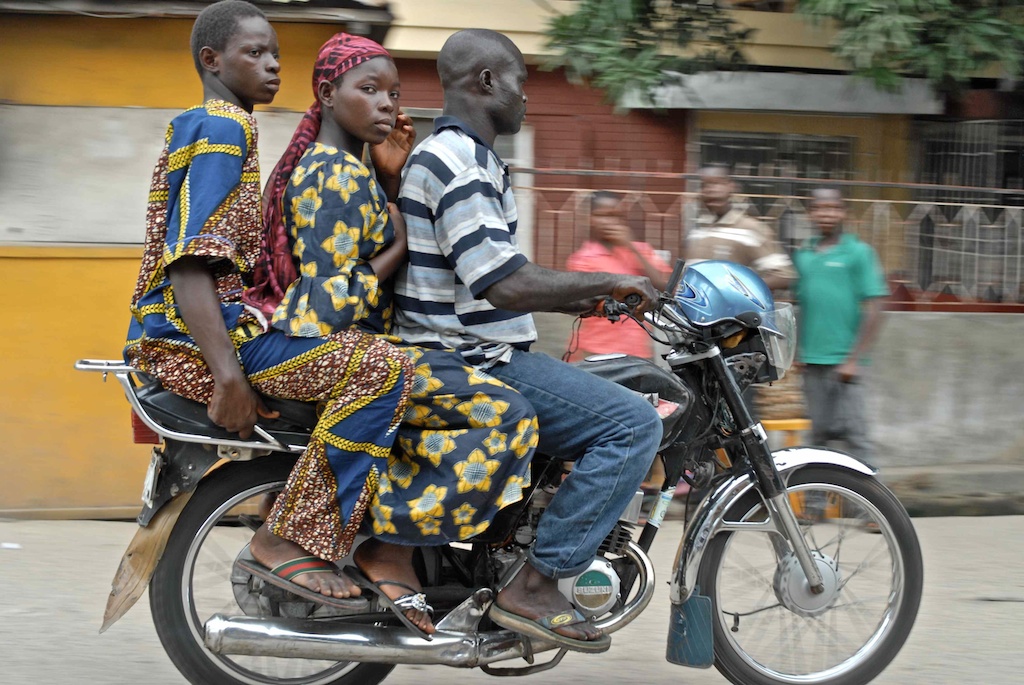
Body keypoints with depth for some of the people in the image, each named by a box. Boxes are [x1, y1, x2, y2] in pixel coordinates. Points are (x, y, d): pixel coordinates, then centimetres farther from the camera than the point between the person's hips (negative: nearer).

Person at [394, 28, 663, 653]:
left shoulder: (455, 153, 19)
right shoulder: (461, 162, -17)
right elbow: (507, 284, -26)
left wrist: (578, 301, 17)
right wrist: (609, 283, -15)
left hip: (475, 357, 11)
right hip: (475, 365, -11)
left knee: (622, 413, 25)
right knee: (634, 422, -19)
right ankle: (533, 586, -18)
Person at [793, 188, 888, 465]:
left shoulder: (859, 252, -4)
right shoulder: (803, 255, 12)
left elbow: (873, 311, -7)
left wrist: (853, 359, -12)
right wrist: (798, 354, 13)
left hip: (844, 362, -5)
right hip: (812, 361, 5)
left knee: (853, 430, -8)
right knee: (819, 433, 8)